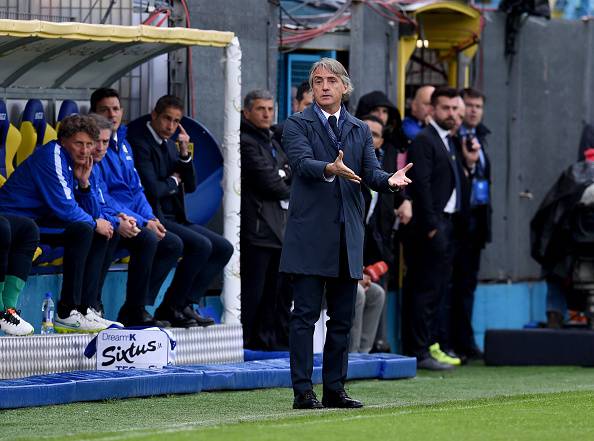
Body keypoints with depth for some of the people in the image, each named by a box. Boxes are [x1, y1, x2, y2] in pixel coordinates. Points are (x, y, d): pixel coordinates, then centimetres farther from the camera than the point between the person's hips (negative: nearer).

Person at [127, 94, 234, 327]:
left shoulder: (170, 145, 17)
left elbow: (190, 186, 15)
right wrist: (173, 181, -1)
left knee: (223, 248, 0)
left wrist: (185, 154, 0)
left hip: (174, 219, 10)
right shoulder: (140, 144, -12)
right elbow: (151, 190, -21)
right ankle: (171, 307, -15)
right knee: (201, 245, -27)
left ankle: (186, 302, -3)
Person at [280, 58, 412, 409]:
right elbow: (302, 162, -15)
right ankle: (303, 391, -5)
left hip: (348, 235, 5)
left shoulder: (360, 130, 16)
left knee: (343, 317, 7)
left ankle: (335, 389, 13)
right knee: (306, 314, -5)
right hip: (310, 233, -5)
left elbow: (371, 172, 5)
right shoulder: (298, 125, 3)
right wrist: (330, 169, -36)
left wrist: (389, 180, -18)